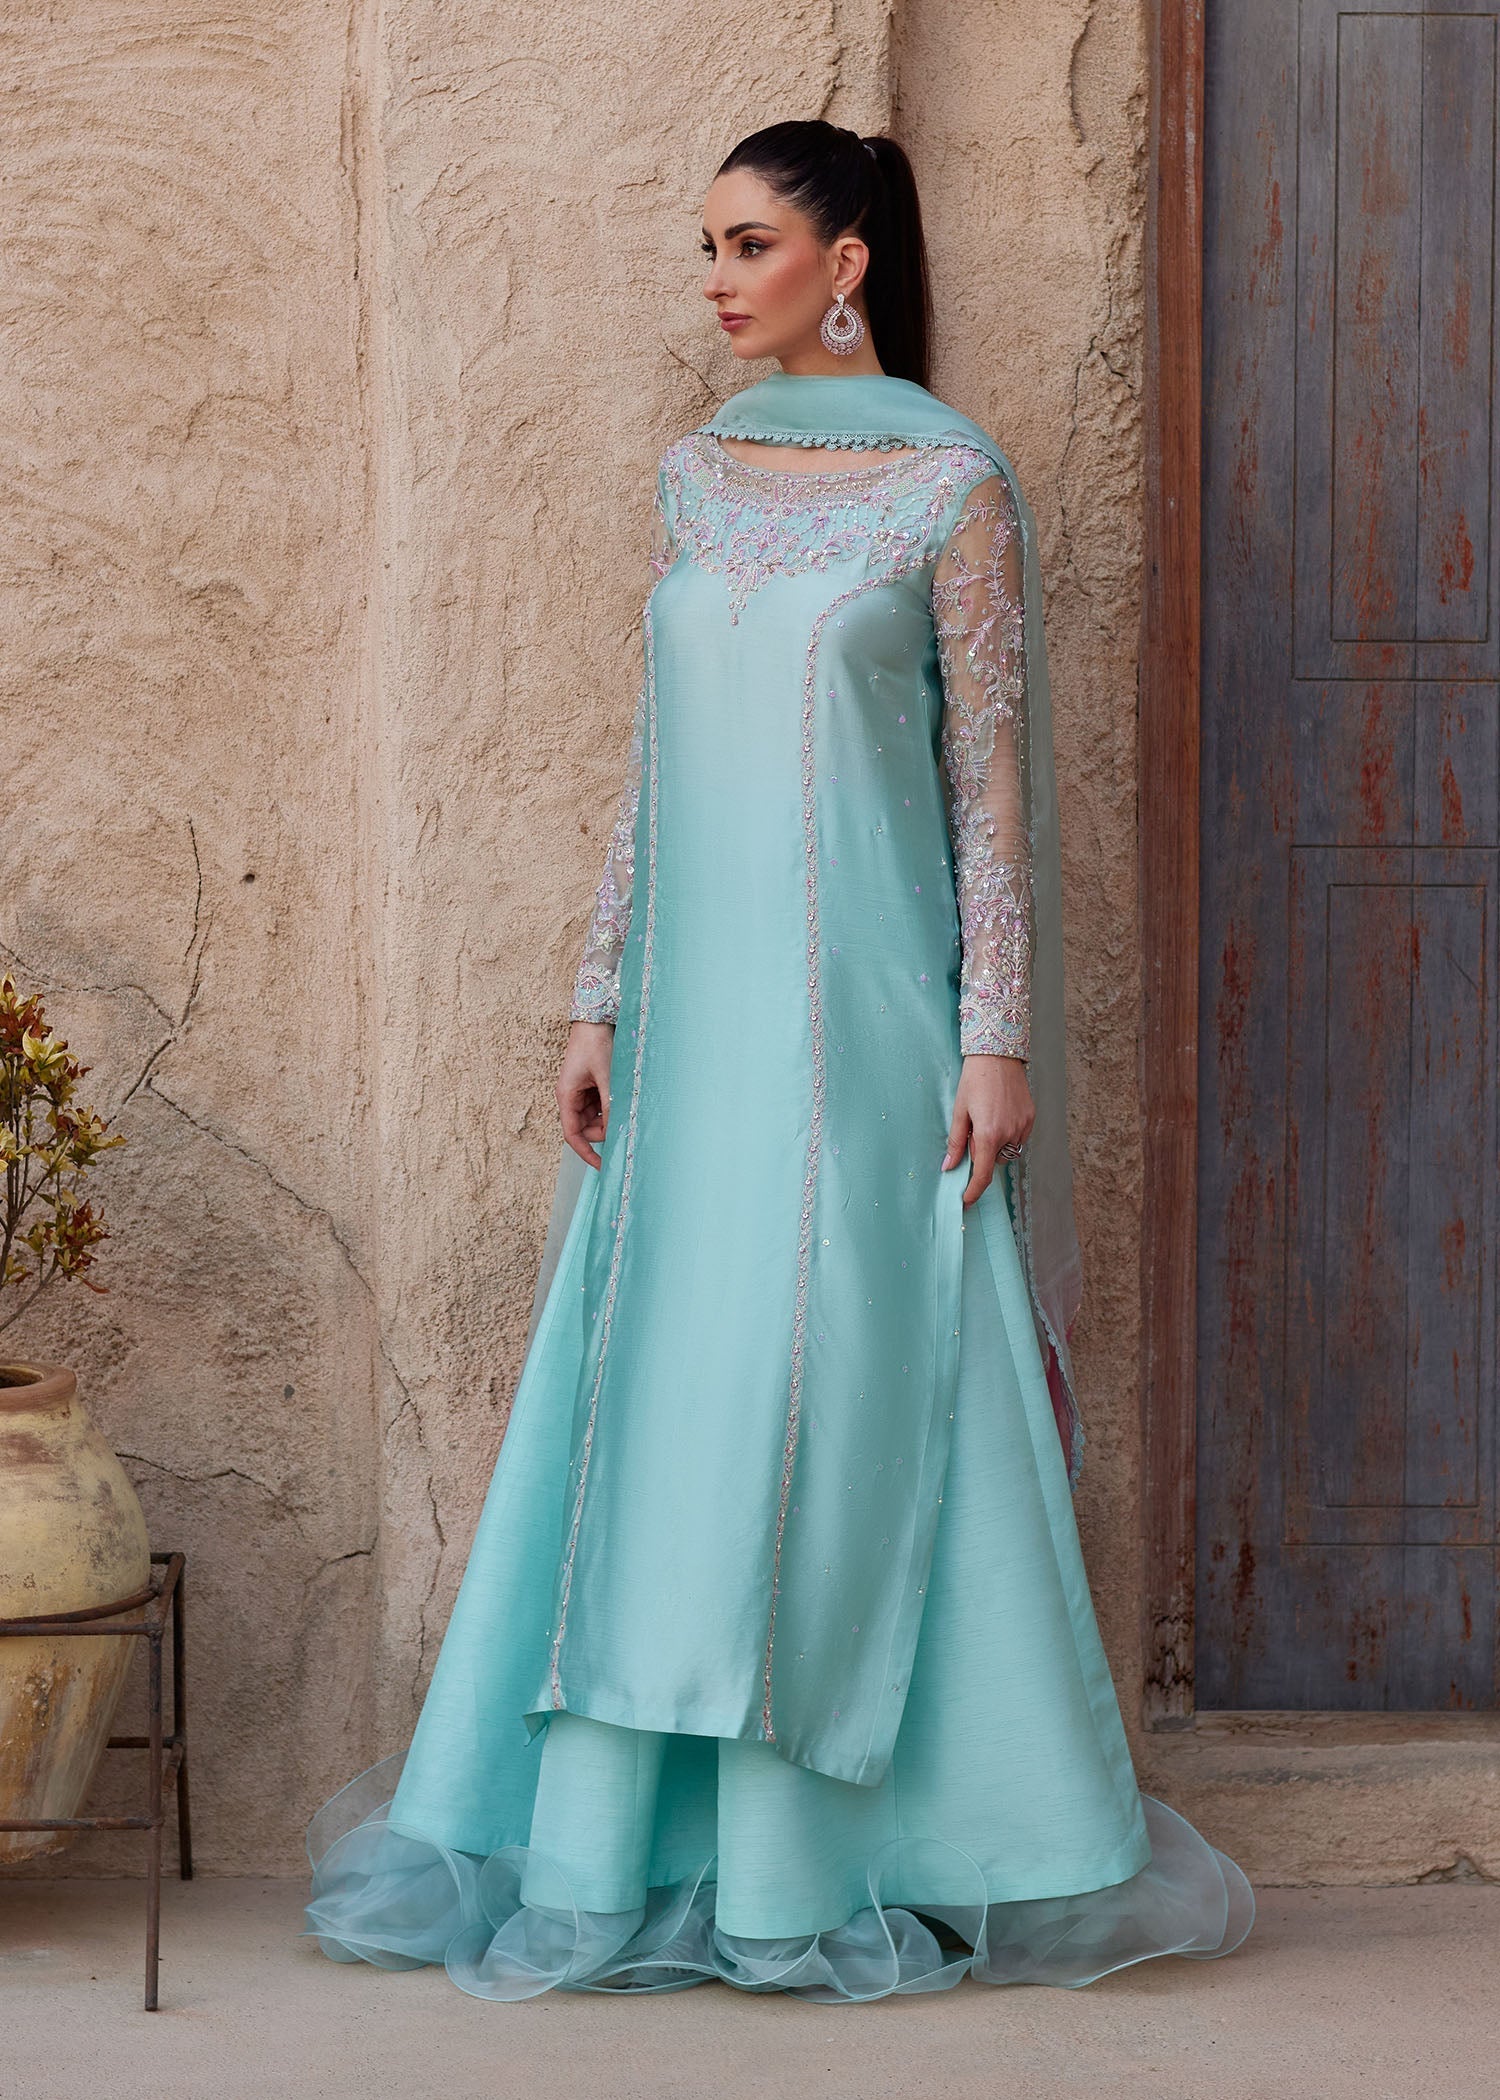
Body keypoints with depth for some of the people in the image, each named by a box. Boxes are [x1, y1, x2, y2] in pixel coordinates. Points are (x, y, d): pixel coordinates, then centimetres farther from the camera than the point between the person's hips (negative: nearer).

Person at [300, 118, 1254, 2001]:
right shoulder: (696, 478, 12)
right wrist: (600, 999, 7)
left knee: (853, 1403, -3)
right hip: (699, 999, 5)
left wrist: (994, 1035, -11)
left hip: (862, 999, -5)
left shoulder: (952, 484, -3)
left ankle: (846, 1852, 8)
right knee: (659, 1405, 5)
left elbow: (989, 772, -5)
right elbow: (650, 758, 13)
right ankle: (630, 1838, 14)